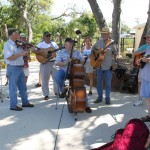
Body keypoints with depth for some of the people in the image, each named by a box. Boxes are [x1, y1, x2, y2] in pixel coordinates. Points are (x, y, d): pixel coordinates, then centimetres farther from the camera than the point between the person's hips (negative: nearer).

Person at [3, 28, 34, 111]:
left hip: (20, 68, 9)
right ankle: (13, 105, 9)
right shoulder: (7, 45, -13)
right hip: (13, 68, -9)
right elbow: (10, 57, -23)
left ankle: (25, 102, 27)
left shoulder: (16, 44, 12)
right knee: (13, 87, 0)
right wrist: (21, 54, -22)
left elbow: (22, 52, 23)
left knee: (23, 86, 15)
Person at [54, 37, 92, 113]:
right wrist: (65, 63, -23)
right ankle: (63, 90, -5)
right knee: (57, 76, -36)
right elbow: (57, 63, -4)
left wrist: (77, 60, -11)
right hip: (64, 71, -1)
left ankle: (85, 104, -5)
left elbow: (83, 61, 9)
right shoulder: (61, 52, 8)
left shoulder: (77, 52, 15)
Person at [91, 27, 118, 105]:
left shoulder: (111, 42, -6)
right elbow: (93, 48, 17)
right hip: (99, 65, 4)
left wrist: (114, 63, -6)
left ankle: (107, 98, 13)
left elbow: (115, 53, 0)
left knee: (108, 82, 3)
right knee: (99, 82, 9)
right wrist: (92, 54, -1)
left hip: (108, 66, -4)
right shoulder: (99, 41, 5)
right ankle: (100, 97, 20)